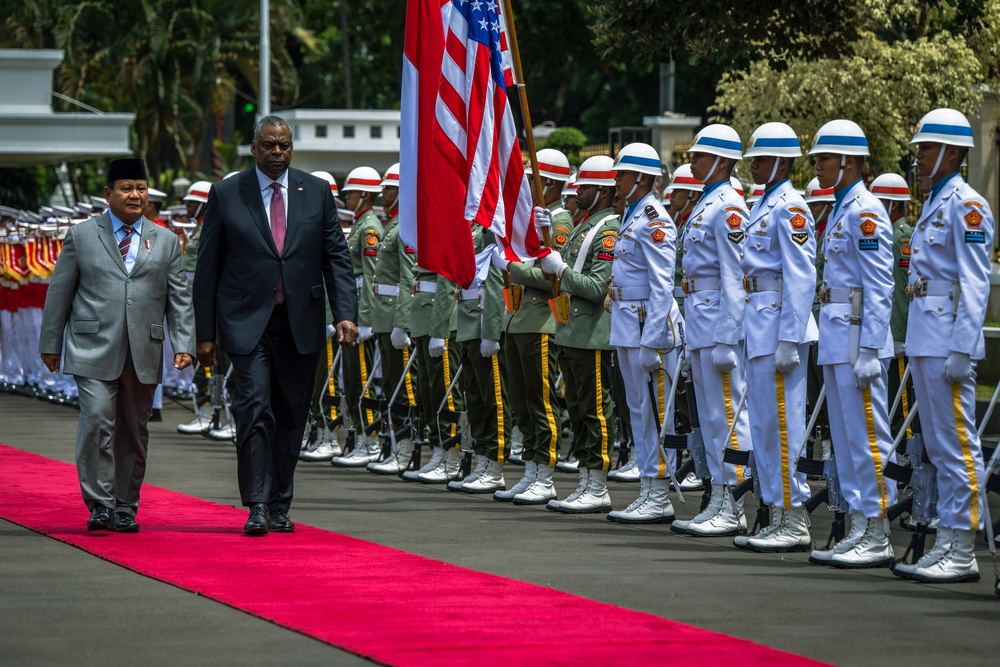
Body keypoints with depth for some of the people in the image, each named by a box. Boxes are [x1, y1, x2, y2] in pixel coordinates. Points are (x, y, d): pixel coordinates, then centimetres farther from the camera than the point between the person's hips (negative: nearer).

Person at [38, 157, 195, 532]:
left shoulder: (165, 242, 13)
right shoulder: (81, 237, 8)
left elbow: (179, 299, 11)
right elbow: (59, 293, 9)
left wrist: (184, 345, -1)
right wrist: (51, 344, 7)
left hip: (144, 354, 2)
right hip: (93, 349, -2)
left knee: (134, 431, 5)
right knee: (97, 421, -15)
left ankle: (125, 508, 15)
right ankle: (100, 505, -9)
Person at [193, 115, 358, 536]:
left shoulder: (317, 192, 8)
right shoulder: (226, 194, 2)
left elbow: (336, 257, 7)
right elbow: (207, 269, 3)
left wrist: (345, 314, -6)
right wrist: (204, 333, 0)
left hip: (301, 323, 3)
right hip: (248, 322, -3)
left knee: (291, 416, 6)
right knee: (254, 408, -13)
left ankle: (279, 506, 15)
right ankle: (257, 507, -13)